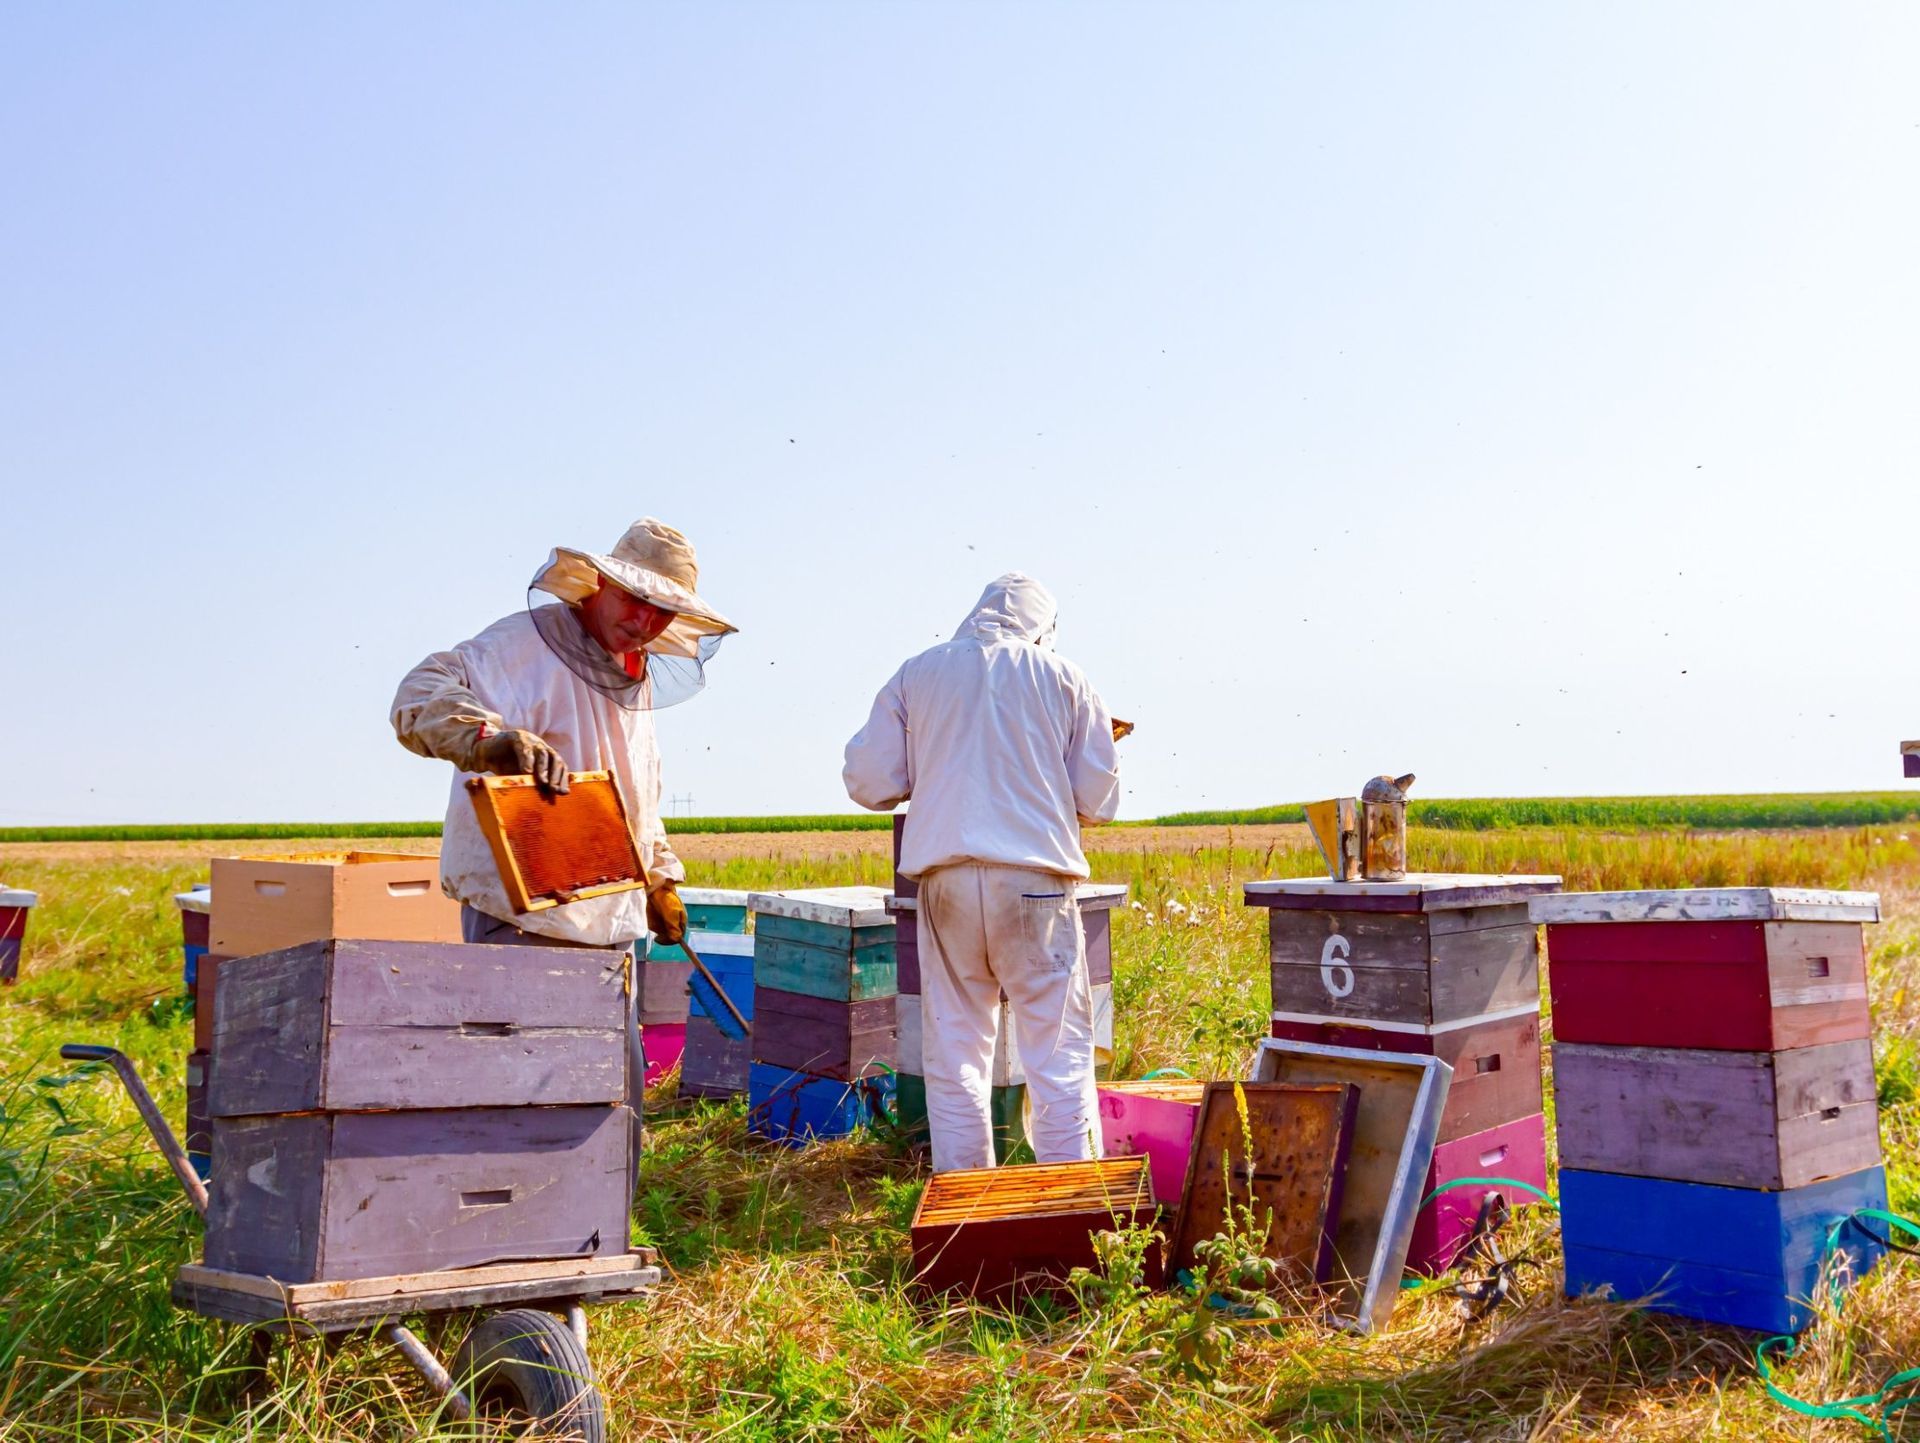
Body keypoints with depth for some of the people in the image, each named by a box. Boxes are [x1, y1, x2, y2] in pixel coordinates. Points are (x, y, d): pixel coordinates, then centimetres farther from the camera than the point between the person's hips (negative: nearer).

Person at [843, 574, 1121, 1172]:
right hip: (1035, 878, -1)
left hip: (945, 881, 2)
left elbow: (868, 782, 8)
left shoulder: (917, 674, 9)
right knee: (1059, 1054, 4)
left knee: (953, 1054, 9)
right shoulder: (1063, 677, 7)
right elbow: (1099, 798, 7)